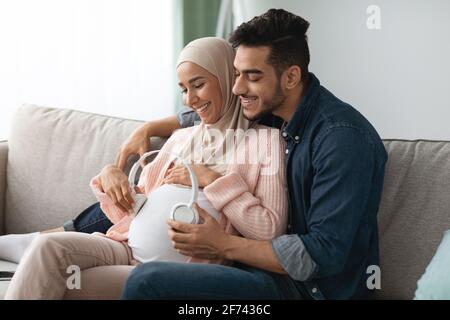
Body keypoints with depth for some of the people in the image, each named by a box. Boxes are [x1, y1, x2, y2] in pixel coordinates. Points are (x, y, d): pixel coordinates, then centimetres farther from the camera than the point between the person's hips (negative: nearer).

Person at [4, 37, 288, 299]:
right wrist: (110, 175, 4)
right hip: (130, 248, 6)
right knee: (48, 246, -25)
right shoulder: (180, 139, 25)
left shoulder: (264, 141, 6)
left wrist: (213, 180, -7)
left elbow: (270, 231, -6)